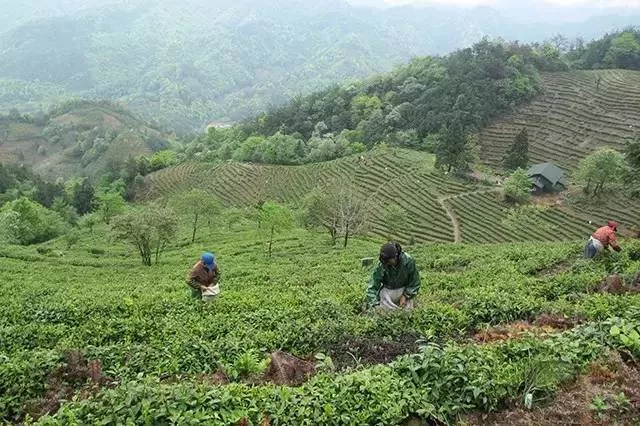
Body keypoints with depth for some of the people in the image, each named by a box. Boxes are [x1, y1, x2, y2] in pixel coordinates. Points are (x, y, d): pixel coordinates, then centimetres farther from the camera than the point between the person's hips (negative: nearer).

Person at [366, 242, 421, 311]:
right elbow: (372, 286, -24)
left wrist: (406, 296, -15)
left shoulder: (408, 261, -22)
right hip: (387, 290, -1)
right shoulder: (381, 265, -25)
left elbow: (415, 282, -6)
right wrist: (376, 304, -34)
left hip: (405, 290, 1)